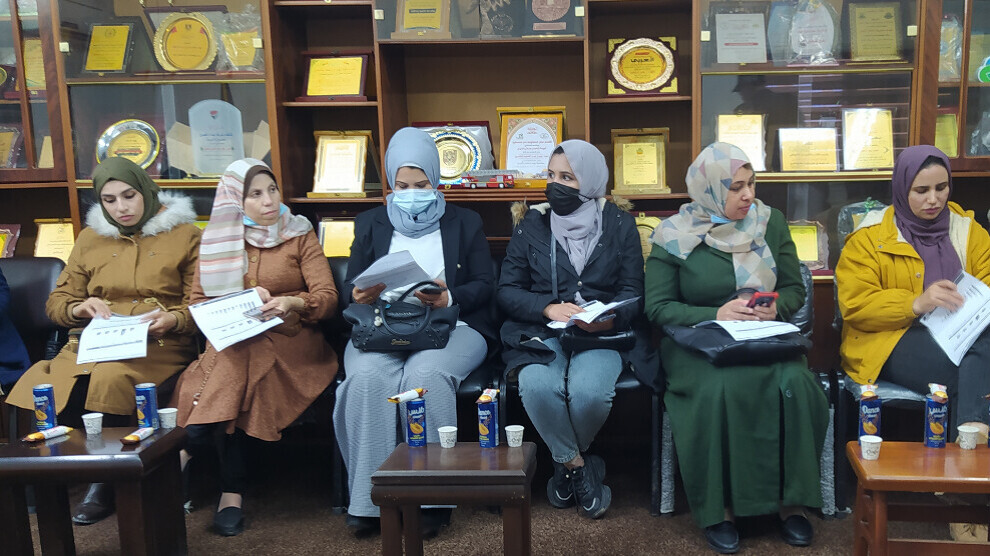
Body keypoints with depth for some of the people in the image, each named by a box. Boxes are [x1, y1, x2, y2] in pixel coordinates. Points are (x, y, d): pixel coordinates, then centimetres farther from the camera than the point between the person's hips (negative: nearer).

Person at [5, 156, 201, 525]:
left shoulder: (184, 234, 9)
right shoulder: (90, 238, 19)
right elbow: (56, 303, 21)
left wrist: (172, 319, -17)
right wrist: (79, 308, -2)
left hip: (159, 344, -3)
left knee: (109, 380, -34)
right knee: (51, 388, -28)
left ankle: (105, 483, -11)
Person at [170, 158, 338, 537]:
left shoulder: (300, 236, 7)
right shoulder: (217, 240, 13)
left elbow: (328, 298, -4)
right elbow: (197, 303, 10)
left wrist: (291, 302, -26)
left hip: (288, 341, -2)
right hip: (229, 340, 2)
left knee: (238, 363, -34)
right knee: (235, 376, -33)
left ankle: (189, 449, -23)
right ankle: (232, 491, -28)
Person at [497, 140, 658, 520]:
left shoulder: (620, 225, 9)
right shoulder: (531, 224, 9)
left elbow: (633, 291, 5)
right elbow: (507, 290, 4)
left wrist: (608, 318, -18)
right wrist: (548, 308, -15)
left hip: (604, 333, 0)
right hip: (541, 332, 1)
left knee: (589, 391, -33)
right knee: (537, 387, -33)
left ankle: (565, 462, 1)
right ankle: (578, 465, -6)